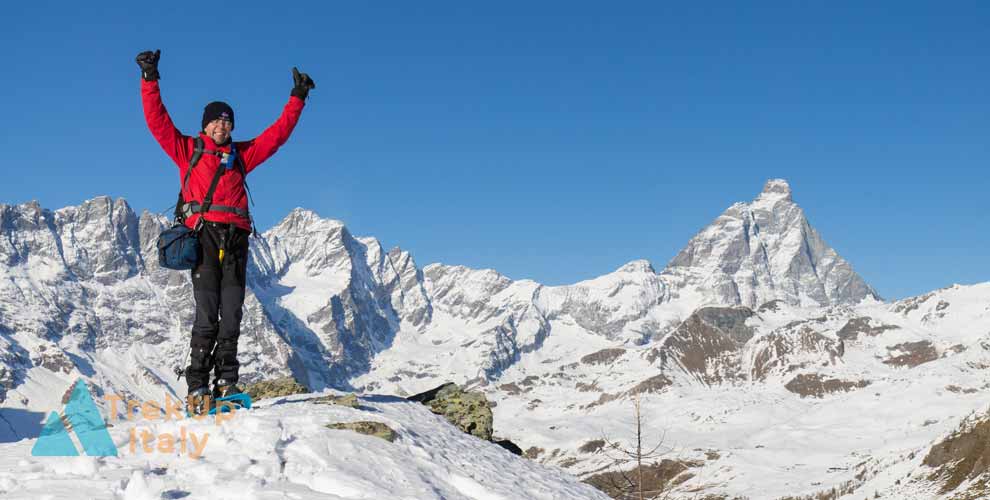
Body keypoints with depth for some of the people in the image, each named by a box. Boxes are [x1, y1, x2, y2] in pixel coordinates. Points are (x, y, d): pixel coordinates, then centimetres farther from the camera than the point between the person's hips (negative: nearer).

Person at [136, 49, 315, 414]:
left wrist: (297, 99, 24)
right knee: (207, 314, -11)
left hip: (235, 238, 4)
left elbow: (277, 134, 24)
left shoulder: (241, 154, 22)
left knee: (232, 315, -1)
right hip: (203, 234, -3)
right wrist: (150, 80, 0)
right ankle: (198, 386, -9)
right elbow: (157, 121, 7)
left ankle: (226, 381, 3)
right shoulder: (187, 149, 14)